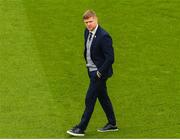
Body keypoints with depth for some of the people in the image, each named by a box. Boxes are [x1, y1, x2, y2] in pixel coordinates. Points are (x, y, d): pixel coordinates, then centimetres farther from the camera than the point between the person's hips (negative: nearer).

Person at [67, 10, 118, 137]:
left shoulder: (104, 36, -23)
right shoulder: (87, 32, 3)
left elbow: (110, 58, -22)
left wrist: (100, 72, -19)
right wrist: (88, 64, 14)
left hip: (100, 72, -9)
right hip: (92, 70, 9)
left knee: (90, 99, -6)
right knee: (103, 97, 17)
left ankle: (81, 128, 0)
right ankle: (112, 124, 29)